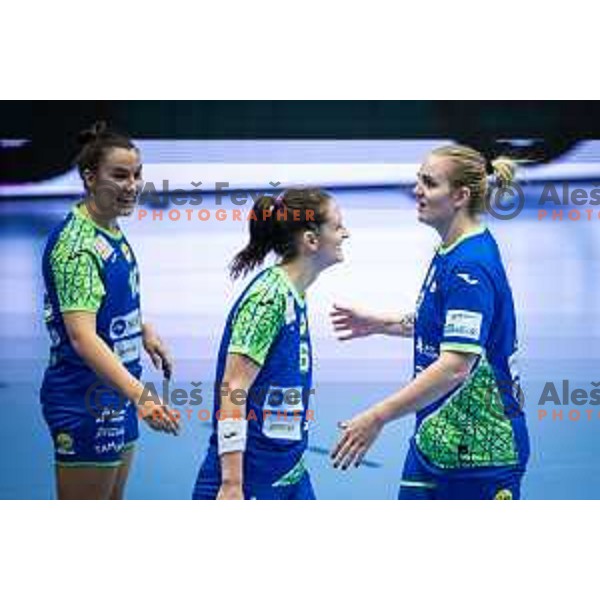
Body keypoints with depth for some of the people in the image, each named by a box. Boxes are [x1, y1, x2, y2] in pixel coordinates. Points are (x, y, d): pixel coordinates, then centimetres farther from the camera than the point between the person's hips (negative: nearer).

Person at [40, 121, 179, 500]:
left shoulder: (112, 231, 6)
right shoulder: (77, 245, -23)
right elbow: (82, 336, -34)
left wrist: (144, 330, 12)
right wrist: (139, 394, -44)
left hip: (116, 394, 10)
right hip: (85, 401, -10)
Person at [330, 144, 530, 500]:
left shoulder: (471, 266, -22)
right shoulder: (449, 255, 9)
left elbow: (456, 365, -30)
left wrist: (378, 417, -32)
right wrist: (379, 324, 20)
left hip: (481, 448, -10)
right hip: (434, 438, 10)